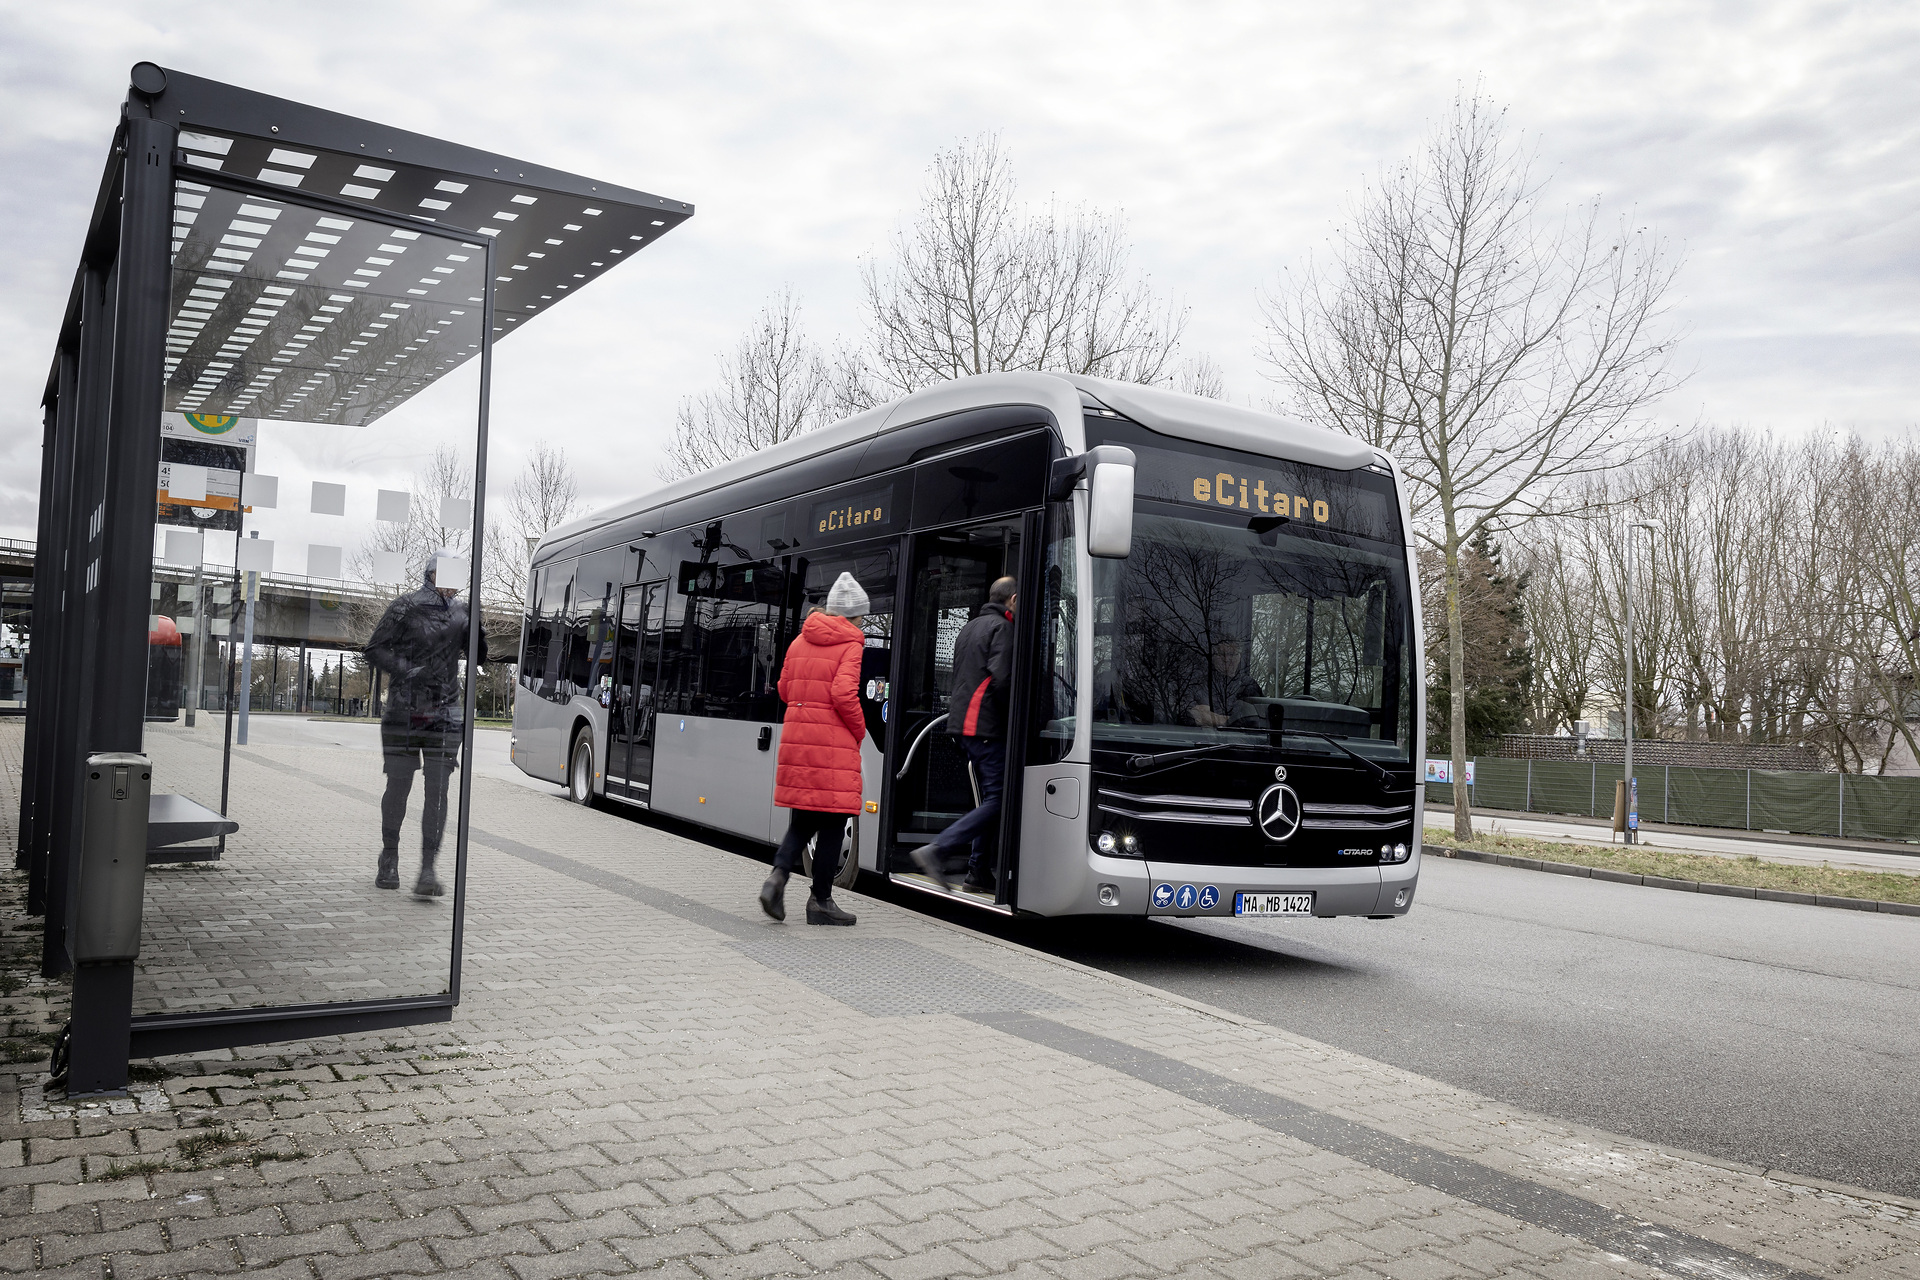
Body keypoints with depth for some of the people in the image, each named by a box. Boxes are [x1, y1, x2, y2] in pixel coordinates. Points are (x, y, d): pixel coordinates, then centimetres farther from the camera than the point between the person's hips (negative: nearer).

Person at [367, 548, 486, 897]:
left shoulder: (461, 613, 9)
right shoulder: (405, 607, -2)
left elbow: (479, 656, 13)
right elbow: (375, 650, -1)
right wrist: (406, 671, -16)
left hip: (445, 714, 2)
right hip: (403, 713, -2)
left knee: (437, 791, -6)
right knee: (398, 787, 5)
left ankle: (428, 872, -9)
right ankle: (389, 859, 26)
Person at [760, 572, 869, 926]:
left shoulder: (800, 641, 13)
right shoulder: (850, 645, -6)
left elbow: (784, 688, 16)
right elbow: (844, 694, -17)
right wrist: (859, 730, -4)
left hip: (796, 736, 6)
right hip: (833, 740, -6)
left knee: (803, 817, 15)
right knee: (832, 820, 4)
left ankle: (778, 875, -5)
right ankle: (821, 901, 9)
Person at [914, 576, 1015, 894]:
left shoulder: (969, 627, 21)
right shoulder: (1002, 628, -8)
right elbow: (1001, 680, -20)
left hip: (962, 722, 10)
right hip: (987, 726, -10)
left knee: (989, 796, 14)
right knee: (997, 798, -9)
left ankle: (978, 872, 12)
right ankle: (937, 849, -18)